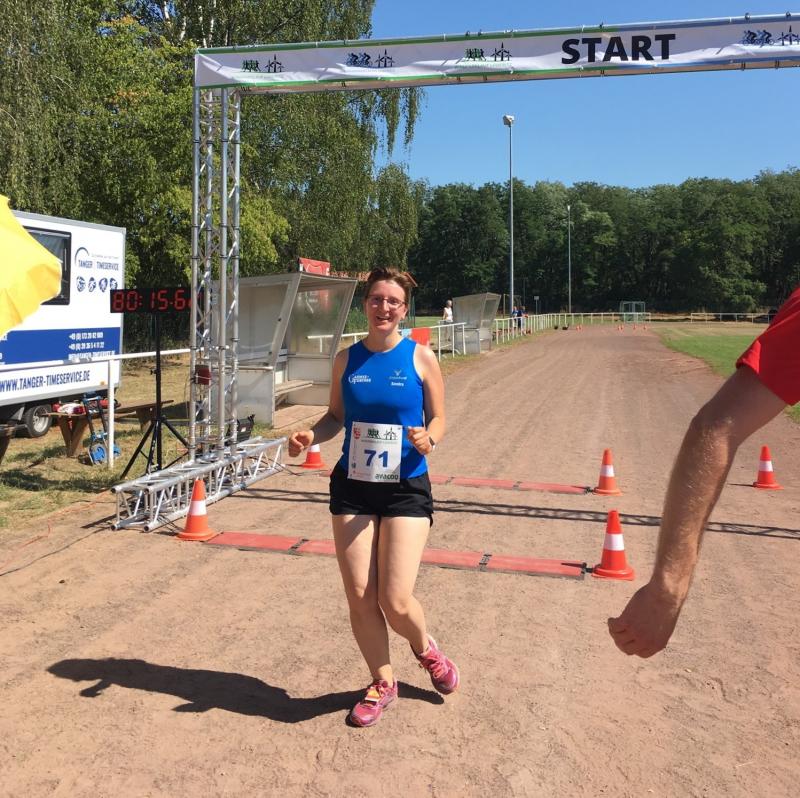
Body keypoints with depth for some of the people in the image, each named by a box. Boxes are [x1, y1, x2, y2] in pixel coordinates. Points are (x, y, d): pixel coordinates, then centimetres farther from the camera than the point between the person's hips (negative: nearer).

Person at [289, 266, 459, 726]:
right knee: (359, 597, 4)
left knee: (396, 601, -8)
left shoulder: (421, 358, -4)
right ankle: (383, 683, 27)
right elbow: (337, 416, 12)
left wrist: (428, 439, -21)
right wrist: (311, 436, -8)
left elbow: (438, 419, 1)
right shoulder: (347, 359, 4)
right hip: (353, 487, 3)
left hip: (406, 489, -3)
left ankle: (426, 648, 29)